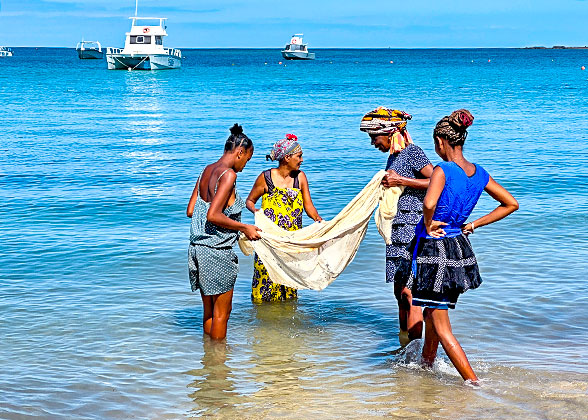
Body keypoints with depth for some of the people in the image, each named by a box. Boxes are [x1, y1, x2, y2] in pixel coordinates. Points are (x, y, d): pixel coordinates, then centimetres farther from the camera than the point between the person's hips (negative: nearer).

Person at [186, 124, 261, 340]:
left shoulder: (207, 170, 11)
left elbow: (190, 210, 13)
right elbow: (213, 215, -23)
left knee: (209, 310, 17)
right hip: (217, 251, -8)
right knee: (221, 312, 4)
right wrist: (244, 228, -12)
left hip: (197, 247, 8)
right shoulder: (228, 174, -15)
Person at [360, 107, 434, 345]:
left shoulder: (412, 153, -11)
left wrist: (401, 181, -19)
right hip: (398, 231, 10)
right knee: (400, 292, 12)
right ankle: (405, 348, 20)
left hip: (413, 230, -10)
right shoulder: (394, 156, 16)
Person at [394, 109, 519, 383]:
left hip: (433, 250, -8)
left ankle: (473, 382, -3)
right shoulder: (479, 173, 3)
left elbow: (429, 203, -38)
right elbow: (511, 204, 12)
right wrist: (473, 224, 12)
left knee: (442, 327, 1)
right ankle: (426, 365, 42)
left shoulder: (443, 170, -19)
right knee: (432, 312, 27)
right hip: (460, 249, 8)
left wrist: (428, 225, -17)